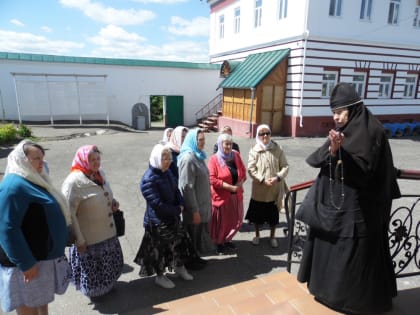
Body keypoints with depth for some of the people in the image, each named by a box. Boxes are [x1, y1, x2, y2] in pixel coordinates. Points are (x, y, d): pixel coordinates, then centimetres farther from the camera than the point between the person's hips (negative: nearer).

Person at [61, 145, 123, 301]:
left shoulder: (100, 173, 0)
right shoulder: (73, 182, -23)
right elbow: (68, 214, -22)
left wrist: (113, 203, -3)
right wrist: (79, 240, -18)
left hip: (108, 232, 7)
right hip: (89, 237, -7)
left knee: (110, 262, 25)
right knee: (92, 268, 14)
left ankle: (108, 284, 51)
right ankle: (95, 292, 41)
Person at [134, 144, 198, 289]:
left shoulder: (167, 172, 1)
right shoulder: (148, 180, -26)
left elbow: (176, 190, 10)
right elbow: (157, 204, -27)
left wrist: (181, 205, -9)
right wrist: (177, 210, -17)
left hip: (173, 217, 8)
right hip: (158, 221, -8)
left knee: (180, 241, 20)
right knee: (160, 249, 11)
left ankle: (179, 267, 44)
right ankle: (160, 276, 34)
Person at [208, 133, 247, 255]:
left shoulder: (236, 155, 3)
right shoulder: (214, 159, -12)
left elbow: (243, 172, 9)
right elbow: (212, 180, -17)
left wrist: (239, 183, -11)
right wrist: (230, 187, -20)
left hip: (236, 195, 5)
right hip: (221, 196, -5)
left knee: (235, 220, 14)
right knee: (221, 221, 8)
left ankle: (227, 240, 36)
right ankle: (218, 243, 29)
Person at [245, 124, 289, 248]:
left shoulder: (278, 149, -3)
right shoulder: (254, 150, -5)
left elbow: (285, 167, -2)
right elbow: (251, 169, -9)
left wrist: (277, 178, -19)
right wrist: (263, 180, -20)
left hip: (275, 189, 1)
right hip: (259, 190, 0)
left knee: (273, 214, 14)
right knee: (257, 214, 14)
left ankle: (272, 236, 35)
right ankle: (257, 235, 36)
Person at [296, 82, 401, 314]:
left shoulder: (371, 131, -13)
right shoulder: (340, 132, 8)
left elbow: (363, 169, -20)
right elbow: (317, 160, 0)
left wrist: (341, 151, -31)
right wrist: (332, 150, -19)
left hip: (358, 209, -7)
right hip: (334, 203, 7)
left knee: (355, 253, 4)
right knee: (330, 247, 16)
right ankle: (330, 288, 34)